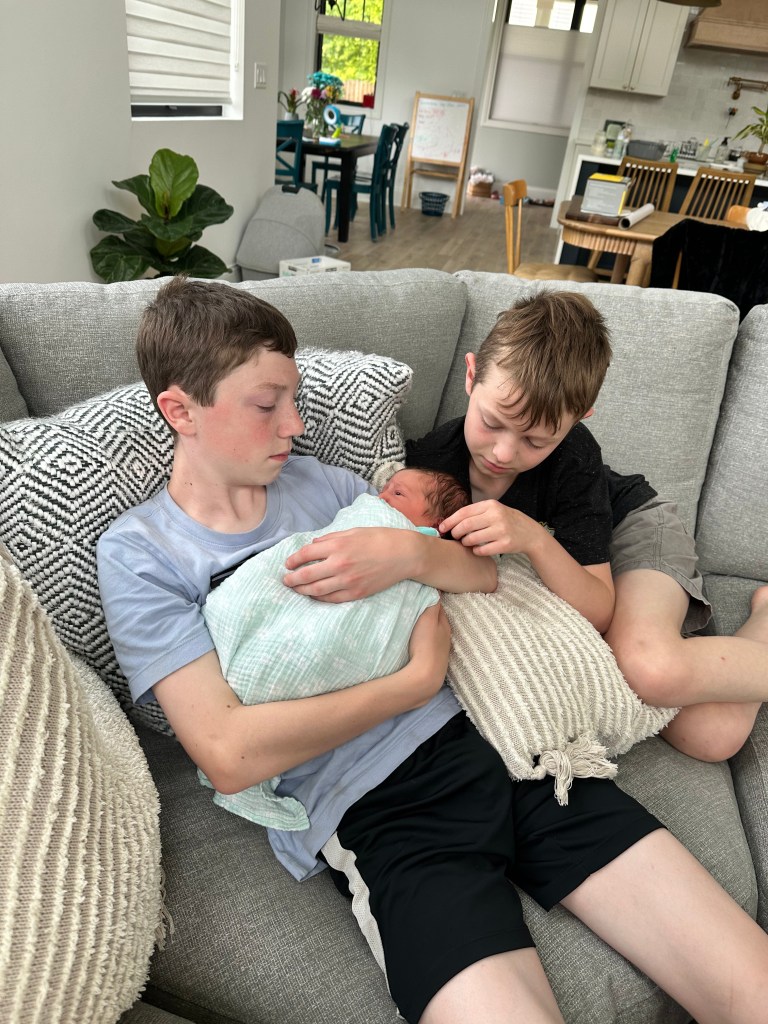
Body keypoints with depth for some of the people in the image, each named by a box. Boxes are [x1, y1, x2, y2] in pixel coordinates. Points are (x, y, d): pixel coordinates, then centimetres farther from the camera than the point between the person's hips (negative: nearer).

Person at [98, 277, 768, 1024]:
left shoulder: (319, 483, 12)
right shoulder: (138, 553, 0)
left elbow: (482, 576, 13)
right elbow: (228, 755, -11)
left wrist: (412, 553, -9)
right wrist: (417, 680, -8)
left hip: (486, 737, 4)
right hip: (369, 813, -3)